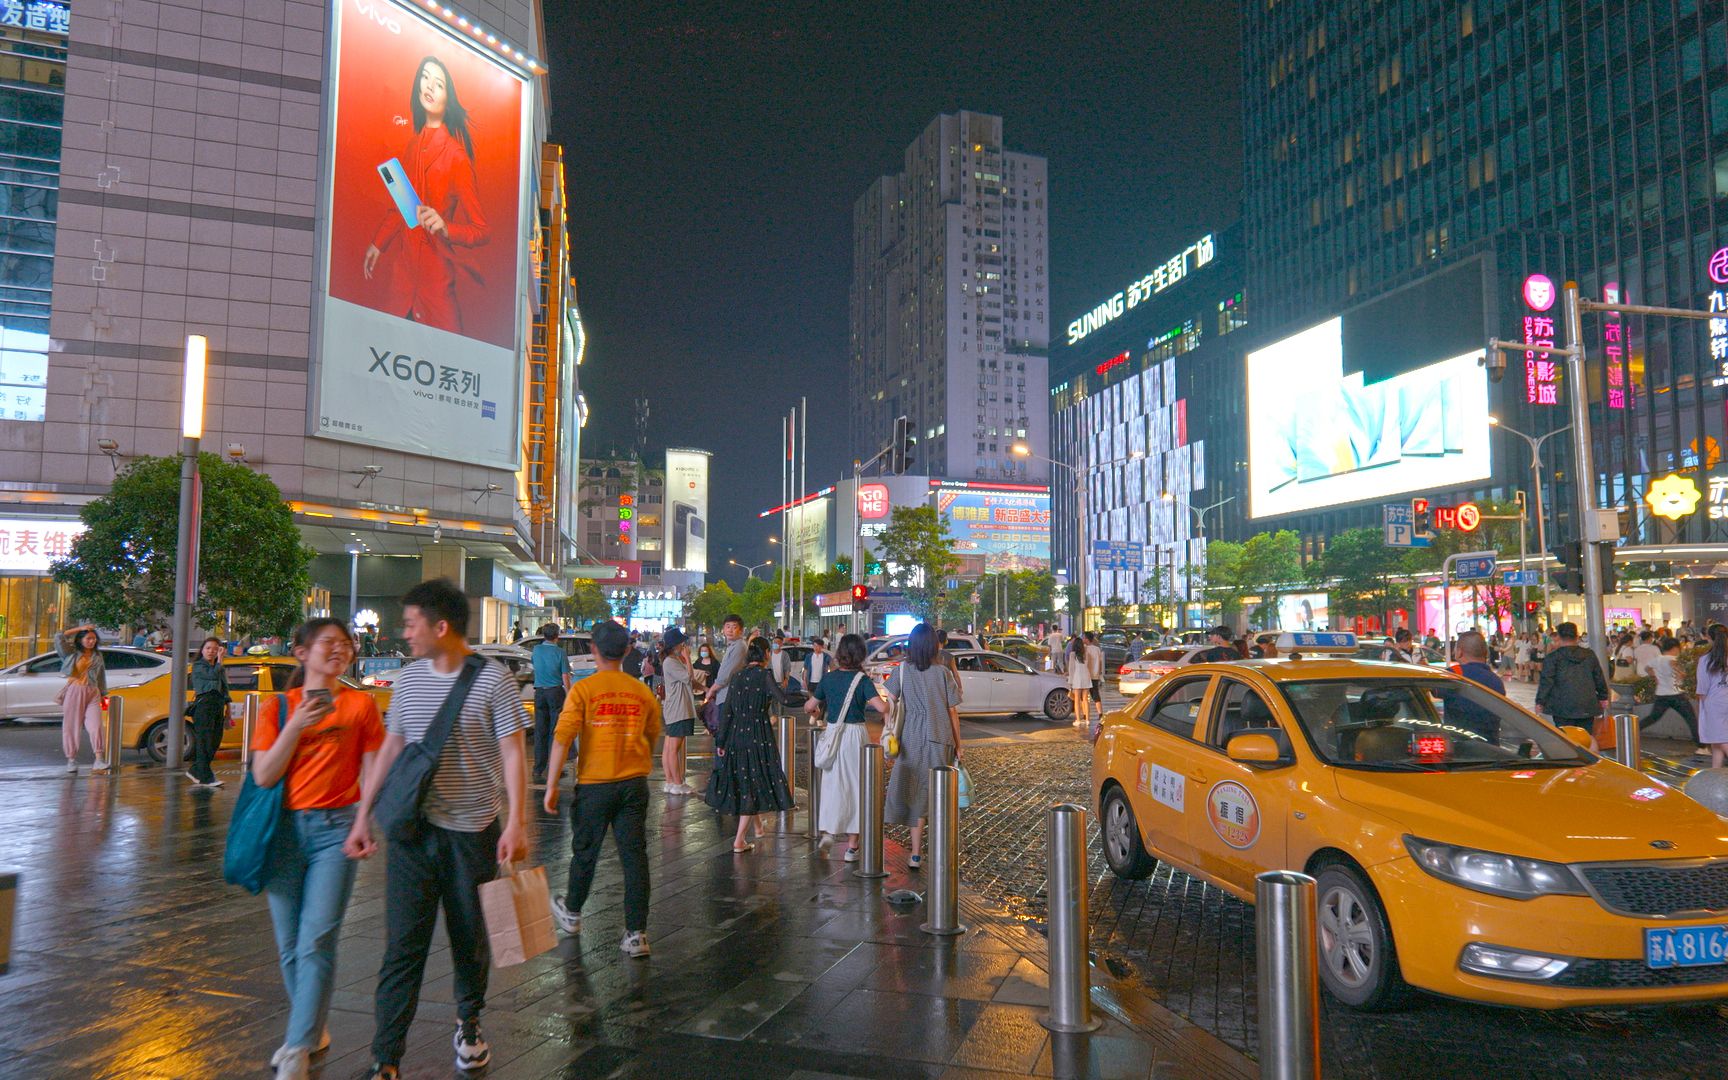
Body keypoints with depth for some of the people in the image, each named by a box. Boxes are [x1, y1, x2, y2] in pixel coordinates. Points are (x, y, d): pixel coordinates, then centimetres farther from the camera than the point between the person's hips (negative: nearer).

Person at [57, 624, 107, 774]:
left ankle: (99, 760, -17)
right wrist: (79, 628, -6)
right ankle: (71, 760, 9)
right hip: (74, 691, -2)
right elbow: (59, 638, -8)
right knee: (71, 726, 1)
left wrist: (103, 693, 19)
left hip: (92, 693, 2)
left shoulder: (97, 655, 15)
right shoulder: (72, 653, 6)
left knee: (96, 725, -11)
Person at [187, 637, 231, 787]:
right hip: (204, 704, -7)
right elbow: (213, 675, -18)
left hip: (218, 707, 7)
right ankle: (205, 777, -9)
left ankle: (195, 771, 19)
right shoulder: (198, 666, 2)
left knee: (215, 742, 6)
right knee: (204, 741, -8)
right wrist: (220, 660, -6)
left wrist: (227, 711, 17)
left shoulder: (222, 668, 21)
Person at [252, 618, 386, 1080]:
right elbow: (263, 775, -3)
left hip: (335, 829, -2)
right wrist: (297, 724, -15)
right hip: (285, 829, 3)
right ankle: (312, 1030, 30)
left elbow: (372, 774, 1)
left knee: (316, 943, -10)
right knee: (289, 947, 10)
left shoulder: (361, 705, 1)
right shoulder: (277, 706, 4)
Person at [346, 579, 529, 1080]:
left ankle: (469, 1023, 35)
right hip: (412, 828, 3)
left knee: (470, 937, 12)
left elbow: (513, 755, -9)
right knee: (402, 944, 0)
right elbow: (388, 750, 13)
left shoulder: (493, 680, -9)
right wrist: (363, 817, 11)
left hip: (473, 830, -3)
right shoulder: (407, 679, 6)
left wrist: (515, 823, -16)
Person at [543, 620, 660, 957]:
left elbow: (562, 739, -14)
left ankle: (571, 913, 39)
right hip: (634, 784, 2)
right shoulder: (643, 692, 2)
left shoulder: (583, 689, -9)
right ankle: (637, 933, 4)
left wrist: (552, 785, -7)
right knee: (634, 856, 4)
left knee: (585, 852, 16)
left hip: (594, 785, -2)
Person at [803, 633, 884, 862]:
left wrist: (813, 709, 31)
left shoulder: (828, 678, 1)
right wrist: (889, 703, 3)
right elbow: (881, 707, -20)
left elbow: (810, 707, 8)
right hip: (856, 734, -2)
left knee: (832, 783, 16)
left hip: (833, 733, 2)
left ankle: (828, 832, 7)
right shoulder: (862, 680, -9)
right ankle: (852, 847, 9)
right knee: (855, 785, 6)